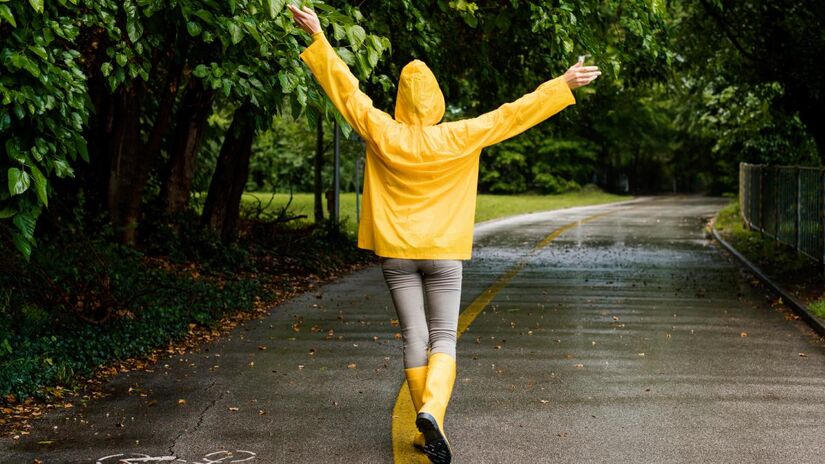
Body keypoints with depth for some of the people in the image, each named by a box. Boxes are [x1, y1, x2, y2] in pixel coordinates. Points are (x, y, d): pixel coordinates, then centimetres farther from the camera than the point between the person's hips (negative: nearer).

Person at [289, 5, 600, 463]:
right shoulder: (458, 138, -9)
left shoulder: (383, 134, -5)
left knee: (415, 338, 7)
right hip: (443, 253, -2)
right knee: (444, 340, 2)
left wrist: (318, 37, 10)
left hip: (396, 253, 2)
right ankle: (432, 410, -24)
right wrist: (563, 85, -1)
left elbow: (347, 90, 1)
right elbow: (511, 115, -7)